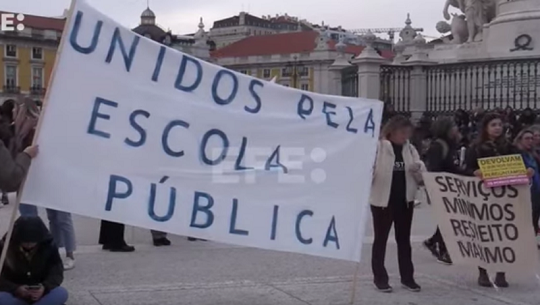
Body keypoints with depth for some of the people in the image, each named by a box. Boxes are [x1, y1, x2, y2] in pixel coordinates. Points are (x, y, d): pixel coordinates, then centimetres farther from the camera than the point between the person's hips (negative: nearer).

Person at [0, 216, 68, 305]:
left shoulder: (49, 246, -11)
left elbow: (56, 273, -11)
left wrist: (45, 287, -32)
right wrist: (16, 289, -31)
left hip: (40, 294, 1)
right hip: (15, 295, -1)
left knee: (62, 293, -30)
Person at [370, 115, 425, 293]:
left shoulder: (410, 149, 8)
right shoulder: (378, 147, -11)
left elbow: (421, 175, 11)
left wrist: (418, 169, -11)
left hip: (405, 200, 6)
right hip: (382, 199, -5)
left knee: (404, 239, 13)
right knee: (381, 239, 5)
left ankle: (407, 277, 21)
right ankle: (380, 278, 14)